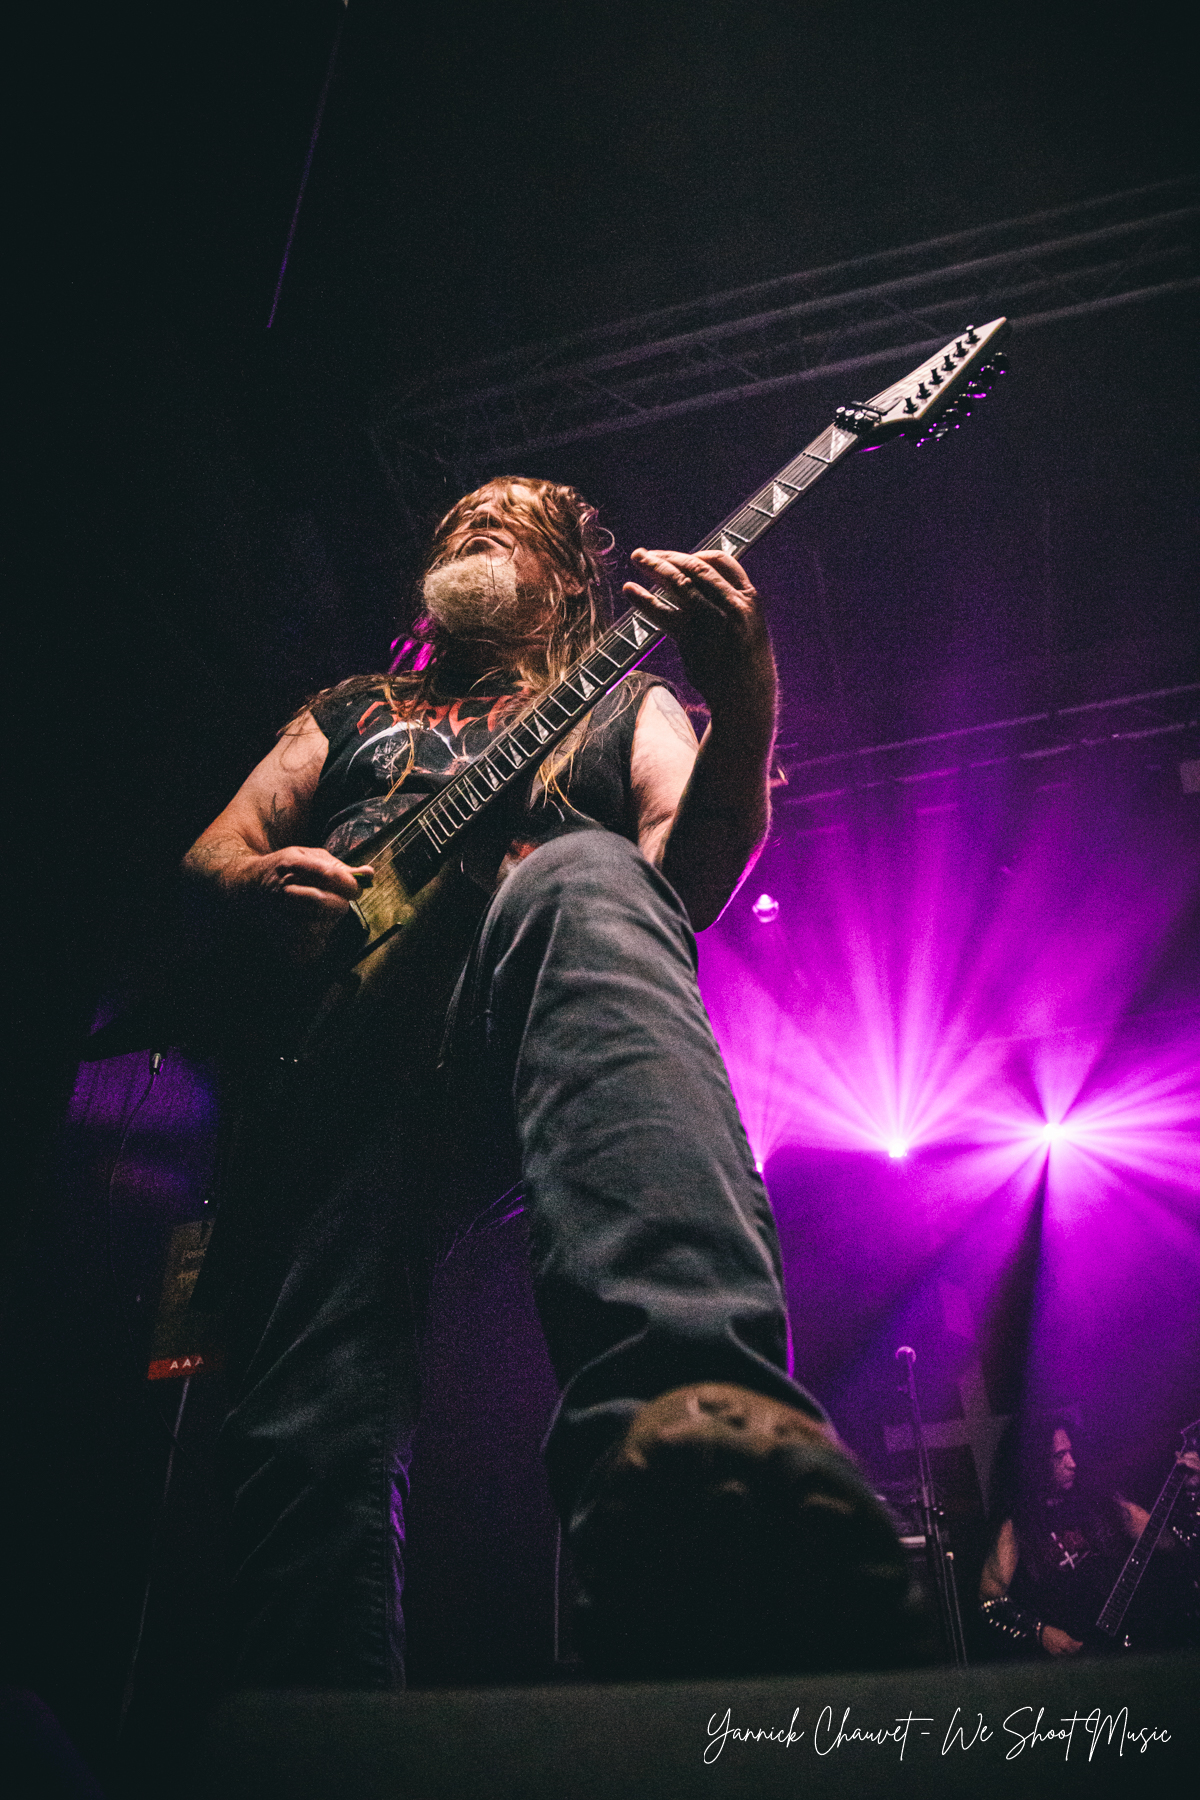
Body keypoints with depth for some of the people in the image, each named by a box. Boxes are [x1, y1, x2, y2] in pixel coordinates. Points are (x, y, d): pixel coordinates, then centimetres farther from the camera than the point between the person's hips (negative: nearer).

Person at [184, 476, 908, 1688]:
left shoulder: (626, 701, 30)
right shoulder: (349, 712, 40)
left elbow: (695, 871, 9)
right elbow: (213, 849, 29)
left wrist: (743, 701, -12)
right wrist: (256, 884, 2)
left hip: (516, 1033, -3)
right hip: (331, 1035, 4)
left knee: (582, 880, -40)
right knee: (310, 1434, -20)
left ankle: (695, 1417, -64)